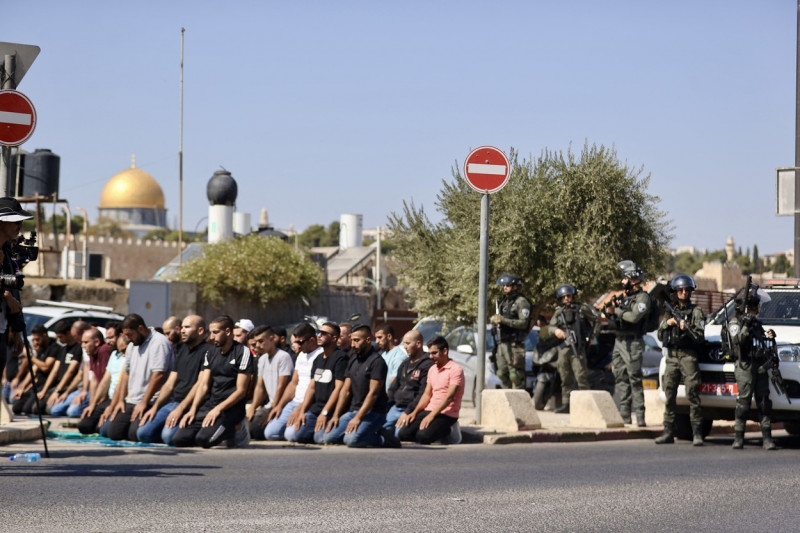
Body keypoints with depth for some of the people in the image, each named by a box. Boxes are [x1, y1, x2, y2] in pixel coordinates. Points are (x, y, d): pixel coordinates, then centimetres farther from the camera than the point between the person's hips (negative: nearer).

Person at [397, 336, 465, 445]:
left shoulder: (455, 369, -9)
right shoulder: (432, 369, 17)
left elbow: (449, 397, -16)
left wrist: (431, 416, -22)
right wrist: (414, 412, 1)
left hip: (446, 414, -8)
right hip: (429, 410, 8)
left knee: (423, 436, -30)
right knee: (403, 434, -12)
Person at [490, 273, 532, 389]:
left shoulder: (521, 302, -7)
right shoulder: (504, 301, 19)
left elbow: (523, 323, -17)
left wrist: (504, 320, -21)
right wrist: (495, 320, 0)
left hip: (515, 344, -9)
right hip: (503, 342, 9)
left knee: (515, 374, -10)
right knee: (502, 373, 10)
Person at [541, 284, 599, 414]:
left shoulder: (582, 308, 4)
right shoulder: (558, 313, 13)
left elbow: (596, 319, 13)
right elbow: (550, 327, 8)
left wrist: (591, 336, 7)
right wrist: (555, 330, -14)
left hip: (577, 349, -4)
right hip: (563, 348, 4)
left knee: (581, 377, -10)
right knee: (565, 379, 8)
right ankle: (566, 404, 13)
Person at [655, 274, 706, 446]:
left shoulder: (696, 312, 4)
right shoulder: (670, 311, 18)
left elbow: (700, 337, -4)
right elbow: (660, 335, 16)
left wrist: (686, 328, -19)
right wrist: (667, 323, -1)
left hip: (688, 356, -5)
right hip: (671, 356, 5)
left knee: (692, 396, -10)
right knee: (669, 396, 3)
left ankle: (697, 434, -11)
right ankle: (668, 433, 8)